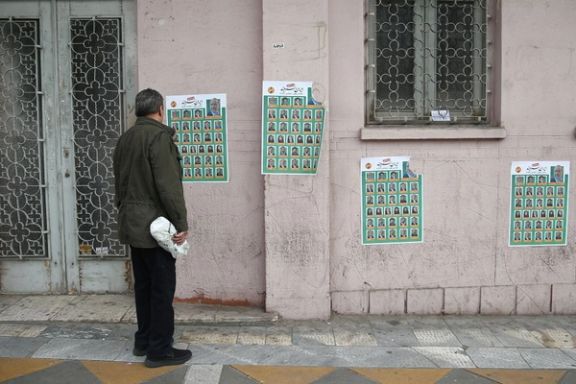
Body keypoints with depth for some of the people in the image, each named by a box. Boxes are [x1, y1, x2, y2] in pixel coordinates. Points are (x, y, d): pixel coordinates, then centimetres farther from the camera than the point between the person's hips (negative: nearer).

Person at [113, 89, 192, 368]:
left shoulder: (125, 138, 12)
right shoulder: (158, 136, -15)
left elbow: (119, 182, 17)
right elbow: (168, 185, -21)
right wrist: (181, 223, -17)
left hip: (133, 223, 9)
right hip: (156, 224, -9)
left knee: (144, 285, 16)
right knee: (162, 288, -1)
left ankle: (143, 341, 25)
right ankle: (159, 350, 5)